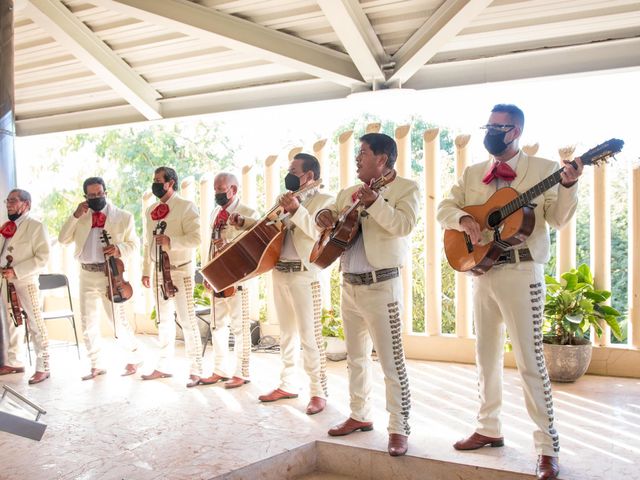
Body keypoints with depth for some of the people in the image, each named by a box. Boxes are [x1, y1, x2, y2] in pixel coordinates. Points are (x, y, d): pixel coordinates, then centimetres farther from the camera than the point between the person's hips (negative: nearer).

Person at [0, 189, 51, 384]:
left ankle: (43, 368, 3)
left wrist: (16, 271, -21)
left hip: (25, 282, -7)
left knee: (35, 325, -3)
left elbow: (42, 258, -14)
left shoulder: (35, 226, -7)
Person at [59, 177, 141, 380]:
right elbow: (63, 239, 3)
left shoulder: (123, 217, 0)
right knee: (88, 323, 8)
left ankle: (133, 359, 12)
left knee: (118, 320, -5)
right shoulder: (81, 217, 10)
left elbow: (134, 244, 1)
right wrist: (75, 215, -7)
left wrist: (119, 249, -19)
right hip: (86, 275, 5)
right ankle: (98, 365, 19)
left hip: (111, 274, -4)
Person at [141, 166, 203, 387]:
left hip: (180, 271, -7)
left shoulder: (186, 207, -8)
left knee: (187, 321, -6)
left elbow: (196, 238, -17)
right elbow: (147, 243, 17)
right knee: (164, 321, 14)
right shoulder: (150, 211, 12)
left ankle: (196, 370, 1)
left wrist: (170, 241, -28)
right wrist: (146, 271, 15)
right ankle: (164, 367, 25)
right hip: (159, 272, 7)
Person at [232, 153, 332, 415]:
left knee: (309, 336, -6)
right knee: (287, 333, 15)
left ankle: (318, 393, 4)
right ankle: (288, 385, 26)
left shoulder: (323, 200, -5)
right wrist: (244, 222, 12)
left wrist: (297, 210, -28)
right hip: (279, 273, 8)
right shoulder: (285, 199, 16)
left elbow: (321, 233, -20)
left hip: (305, 274, -7)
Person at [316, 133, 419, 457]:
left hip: (381, 285, -7)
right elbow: (331, 221, 22)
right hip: (349, 285, 8)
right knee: (356, 356, 16)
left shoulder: (405, 188, -4)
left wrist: (374, 202, -28)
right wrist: (324, 216, 0)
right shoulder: (348, 193, 16)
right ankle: (360, 415, 30)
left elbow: (404, 225, -19)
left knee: (391, 362, -5)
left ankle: (399, 428, 5)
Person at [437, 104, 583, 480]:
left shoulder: (543, 169, -2)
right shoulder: (473, 174, 12)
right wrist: (463, 217, -10)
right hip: (482, 271, 6)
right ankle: (490, 429, 29)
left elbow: (559, 218, -10)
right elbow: (444, 208, 10)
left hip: (522, 272, -5)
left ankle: (548, 446, 5)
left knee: (530, 359, -5)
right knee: (487, 355, 14)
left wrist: (570, 185, -27)